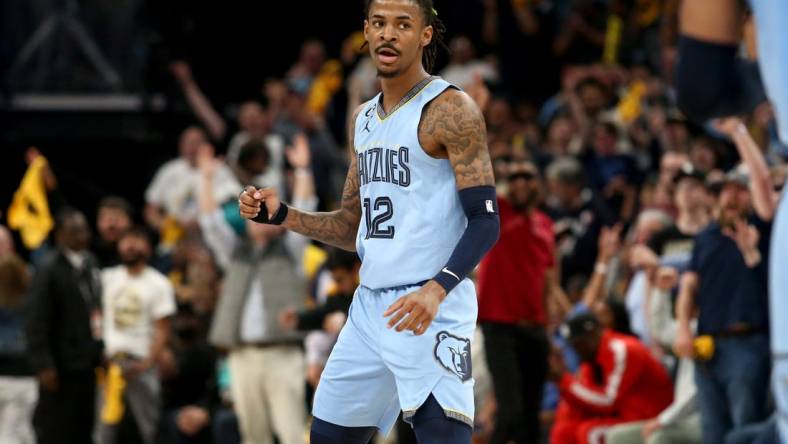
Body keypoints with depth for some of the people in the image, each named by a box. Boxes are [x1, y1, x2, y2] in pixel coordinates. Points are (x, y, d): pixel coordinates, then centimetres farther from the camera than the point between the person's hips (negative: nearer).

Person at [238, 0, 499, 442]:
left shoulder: (451, 110, -9)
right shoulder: (364, 119, 16)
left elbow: (485, 222, -15)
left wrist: (437, 289, -29)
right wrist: (281, 214, 8)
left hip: (429, 310, -8)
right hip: (370, 307, 8)